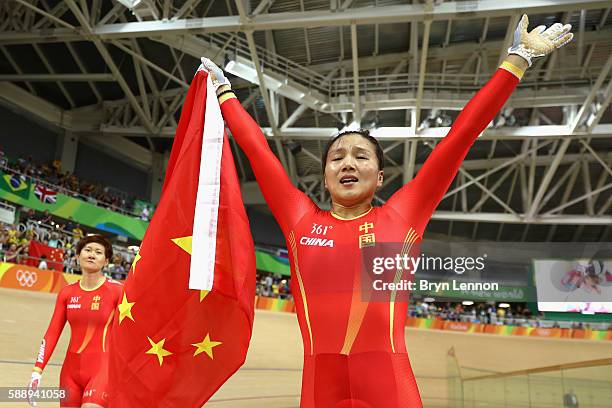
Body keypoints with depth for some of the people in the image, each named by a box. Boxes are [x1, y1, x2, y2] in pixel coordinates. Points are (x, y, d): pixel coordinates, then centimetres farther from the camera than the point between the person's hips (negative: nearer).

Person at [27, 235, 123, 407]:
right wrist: (37, 371, 0)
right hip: (71, 369, 5)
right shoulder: (67, 293, 5)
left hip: (102, 368, -4)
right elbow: (52, 333, 6)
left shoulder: (117, 290, -7)